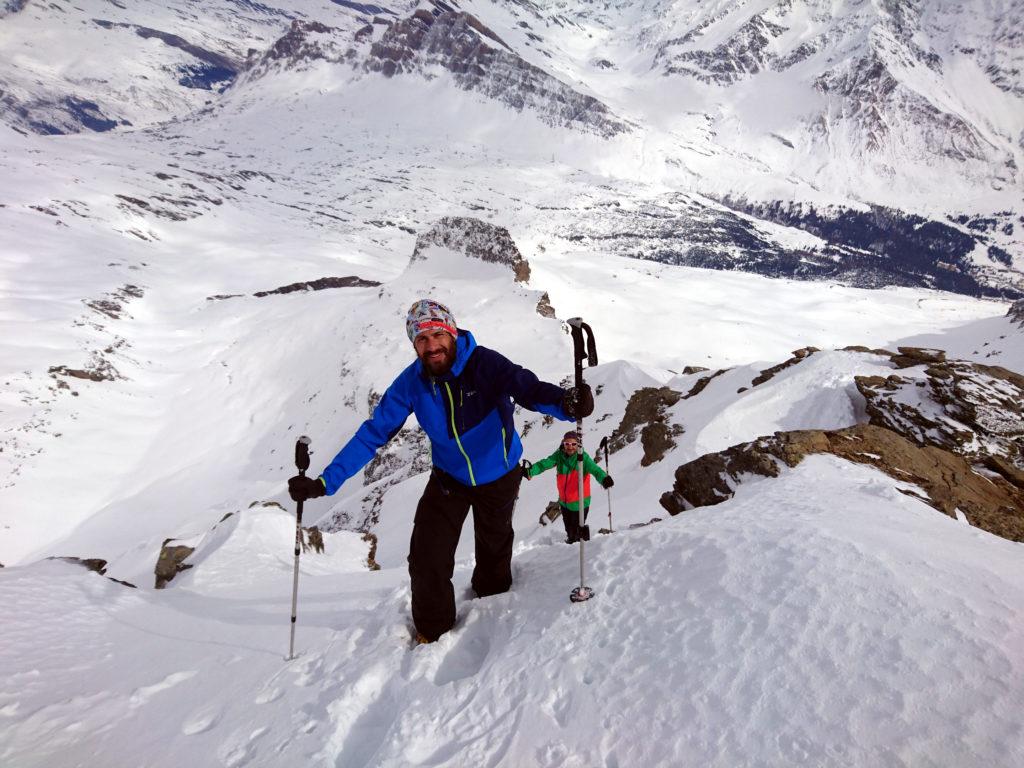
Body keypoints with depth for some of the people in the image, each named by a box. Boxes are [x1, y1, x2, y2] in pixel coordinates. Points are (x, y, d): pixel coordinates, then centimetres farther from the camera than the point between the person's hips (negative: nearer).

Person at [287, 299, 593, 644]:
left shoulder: (485, 364, -30)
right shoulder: (411, 383, -20)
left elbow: (528, 388, -45)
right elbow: (374, 432, -18)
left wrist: (566, 402, -69)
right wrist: (325, 481, -24)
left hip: (499, 475, -1)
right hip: (448, 478, 1)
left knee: (494, 545, 21)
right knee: (427, 558, -6)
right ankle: (432, 629, 24)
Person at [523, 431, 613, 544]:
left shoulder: (583, 457, -17)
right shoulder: (559, 456, -8)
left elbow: (594, 469, -31)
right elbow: (545, 463, -18)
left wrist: (604, 479, -52)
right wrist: (530, 471, -36)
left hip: (579, 502, -4)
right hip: (564, 502, 4)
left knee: (577, 532, 2)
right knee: (569, 531, 21)